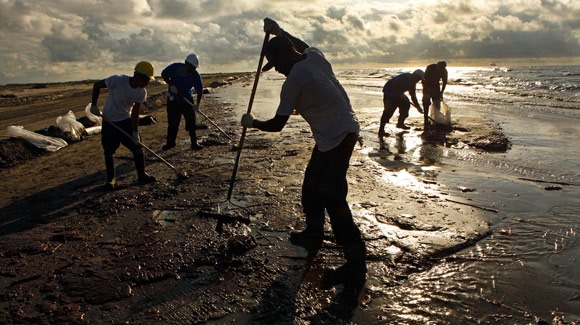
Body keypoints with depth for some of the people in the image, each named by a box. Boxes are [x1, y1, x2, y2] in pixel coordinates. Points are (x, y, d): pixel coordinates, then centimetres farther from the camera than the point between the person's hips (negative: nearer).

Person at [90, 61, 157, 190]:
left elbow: (135, 113, -9)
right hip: (109, 121, -4)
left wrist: (135, 132, -15)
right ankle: (110, 179, 15)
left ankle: (142, 175, 13)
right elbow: (97, 85, -13)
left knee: (137, 147, -1)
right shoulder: (118, 80, -26)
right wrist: (94, 105, -15)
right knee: (108, 152, 0)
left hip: (126, 120, 4)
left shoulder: (142, 92, -12)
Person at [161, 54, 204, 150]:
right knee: (172, 122, 2)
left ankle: (194, 143, 5)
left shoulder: (195, 75, -11)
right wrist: (171, 85, -16)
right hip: (173, 99, -1)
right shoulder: (175, 67, -13)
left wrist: (197, 103, -19)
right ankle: (170, 142, 15)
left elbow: (200, 90, -9)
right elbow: (164, 74, -2)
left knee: (191, 121, -3)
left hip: (187, 100, 1)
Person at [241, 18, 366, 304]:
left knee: (333, 199, -9)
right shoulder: (315, 56, 6)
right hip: (345, 128, 10)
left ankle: (355, 264, -6)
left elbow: (277, 125, -9)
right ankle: (313, 234, 36)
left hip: (336, 137, -10)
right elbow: (302, 46, 35)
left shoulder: (294, 80, -17)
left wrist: (252, 123, 8)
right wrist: (279, 32, 36)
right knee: (312, 185, 20)